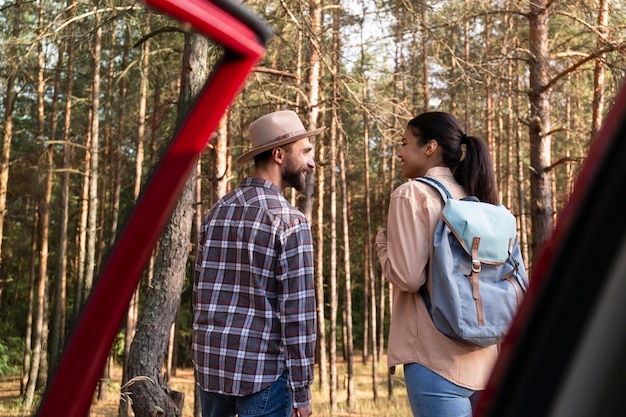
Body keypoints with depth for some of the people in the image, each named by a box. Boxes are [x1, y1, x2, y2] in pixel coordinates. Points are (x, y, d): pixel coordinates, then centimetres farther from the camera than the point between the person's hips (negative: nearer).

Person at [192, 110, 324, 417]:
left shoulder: (217, 212, 7)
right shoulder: (289, 222, -12)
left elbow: (200, 291, 11)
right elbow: (297, 312, -15)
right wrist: (302, 392, -9)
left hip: (210, 366, 7)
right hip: (262, 370, -6)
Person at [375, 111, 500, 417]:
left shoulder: (411, 194, -8)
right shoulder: (475, 198, 12)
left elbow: (407, 276, -13)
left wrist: (383, 239, 2)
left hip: (437, 357, -7)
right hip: (483, 357, 7)